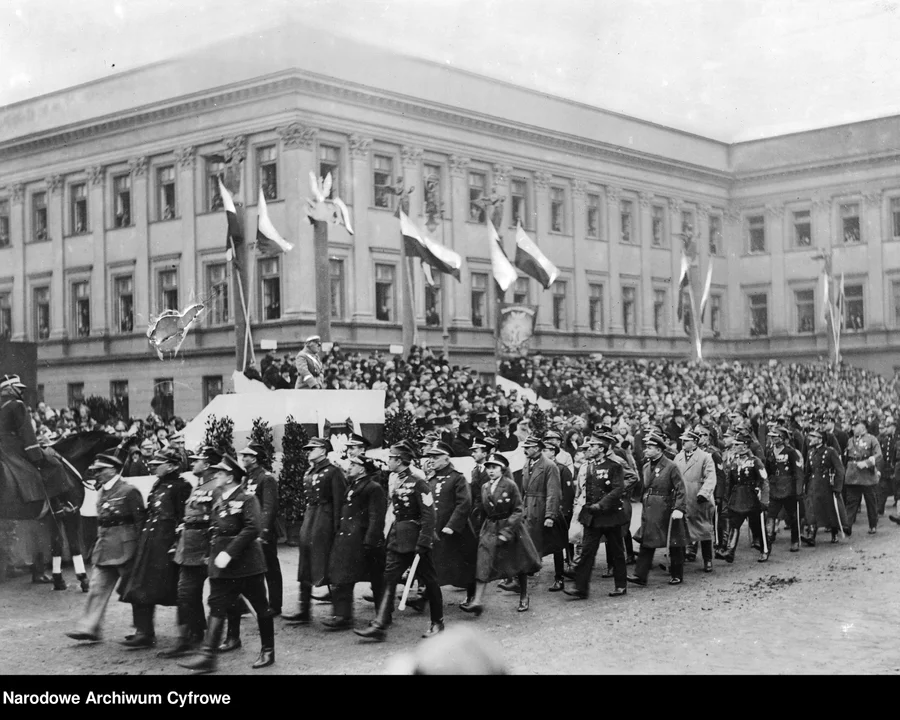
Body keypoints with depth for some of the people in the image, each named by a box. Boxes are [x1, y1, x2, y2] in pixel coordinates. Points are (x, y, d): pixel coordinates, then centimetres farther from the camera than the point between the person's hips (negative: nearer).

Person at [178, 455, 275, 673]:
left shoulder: (246, 498, -13)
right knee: (217, 608, 1)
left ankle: (268, 651, 20)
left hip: (246, 564, -7)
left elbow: (253, 528, -23)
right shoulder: (218, 498, 10)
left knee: (261, 606, 6)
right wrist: (215, 554, 6)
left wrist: (229, 553, -24)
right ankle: (207, 657, -2)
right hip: (222, 565, 7)